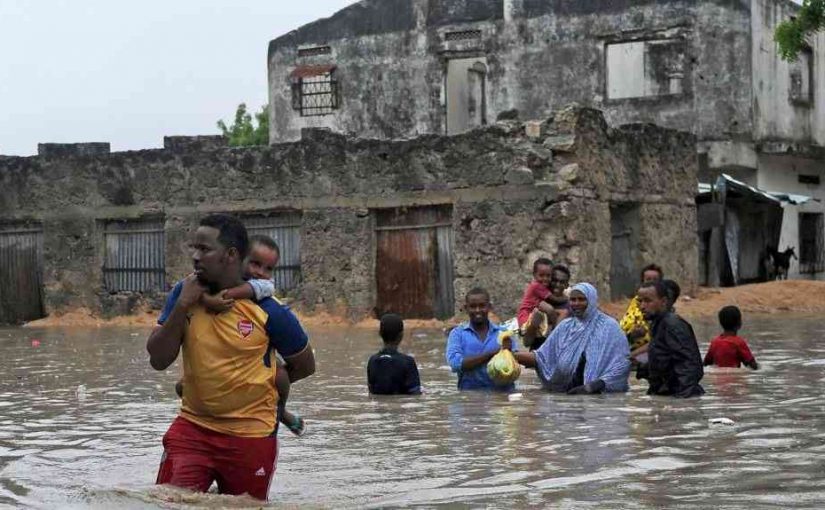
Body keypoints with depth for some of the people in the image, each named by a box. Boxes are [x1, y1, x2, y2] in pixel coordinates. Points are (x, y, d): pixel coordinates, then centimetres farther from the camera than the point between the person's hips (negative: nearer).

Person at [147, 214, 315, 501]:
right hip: (192, 427, 2)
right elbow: (158, 361, -7)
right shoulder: (185, 294, -1)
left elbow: (304, 366, 3)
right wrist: (182, 306, -16)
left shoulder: (267, 311, -11)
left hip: (251, 435, -2)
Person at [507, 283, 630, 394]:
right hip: (565, 393, 4)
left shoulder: (609, 327, 0)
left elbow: (621, 364, -5)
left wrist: (594, 386, -16)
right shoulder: (565, 326, 13)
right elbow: (542, 357, 10)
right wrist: (512, 355, -5)